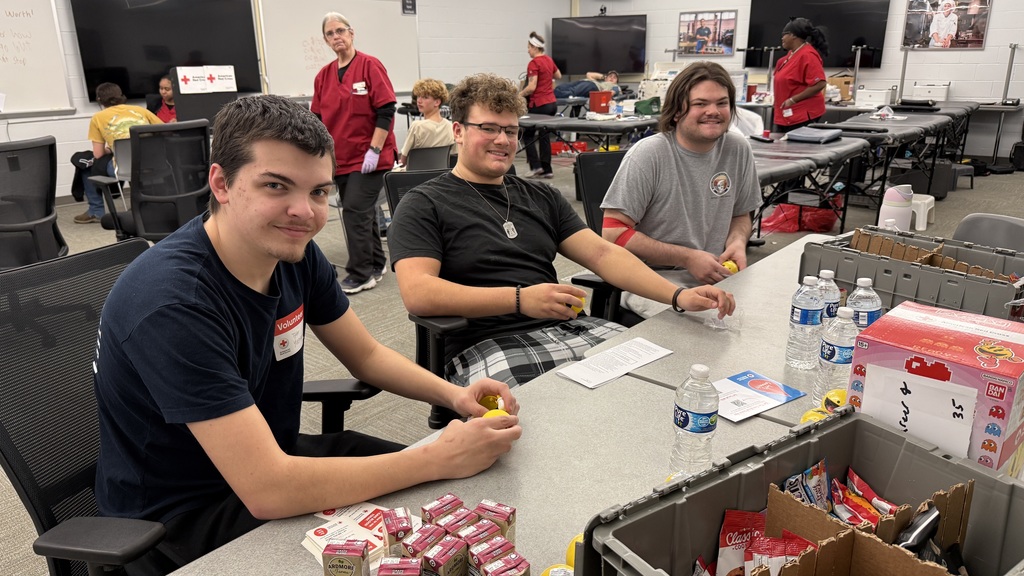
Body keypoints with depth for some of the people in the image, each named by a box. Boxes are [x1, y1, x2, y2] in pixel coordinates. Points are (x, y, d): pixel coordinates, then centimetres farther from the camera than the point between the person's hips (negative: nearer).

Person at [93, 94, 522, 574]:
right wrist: (441, 458, -32)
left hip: (271, 457, 7)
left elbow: (367, 355, 4)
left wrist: (453, 395, -14)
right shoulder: (174, 301, -32)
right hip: (179, 516, -6)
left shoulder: (295, 251, -9)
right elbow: (267, 491, -36)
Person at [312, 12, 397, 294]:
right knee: (363, 212, 13)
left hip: (368, 156, -6)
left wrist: (374, 150, -16)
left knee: (355, 211, -9)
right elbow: (318, 119, 13)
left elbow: (386, 111, -11)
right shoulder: (323, 75, 8)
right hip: (341, 157, 6)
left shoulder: (370, 66, -7)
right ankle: (376, 264, 26)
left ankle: (360, 274, 0)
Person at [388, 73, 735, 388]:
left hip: (569, 329, 6)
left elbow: (602, 254, 11)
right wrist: (520, 299, -19)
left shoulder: (541, 197, 21)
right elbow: (417, 293, -11)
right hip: (485, 345, -5)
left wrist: (678, 296, -4)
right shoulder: (424, 205, 4)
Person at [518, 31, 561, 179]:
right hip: (551, 103, 8)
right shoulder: (549, 59, 10)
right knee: (544, 136, 12)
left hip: (539, 105, -8)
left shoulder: (534, 63, -15)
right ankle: (546, 170, 12)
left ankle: (536, 166, -1)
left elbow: (531, 87, -21)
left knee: (528, 134, 6)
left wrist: (519, 95, -8)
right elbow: (558, 76, 28)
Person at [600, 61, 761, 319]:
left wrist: (737, 241, -4)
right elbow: (614, 232, -15)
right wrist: (687, 258, -16)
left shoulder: (738, 150, 3)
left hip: (715, 278, 6)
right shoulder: (648, 154, -13)